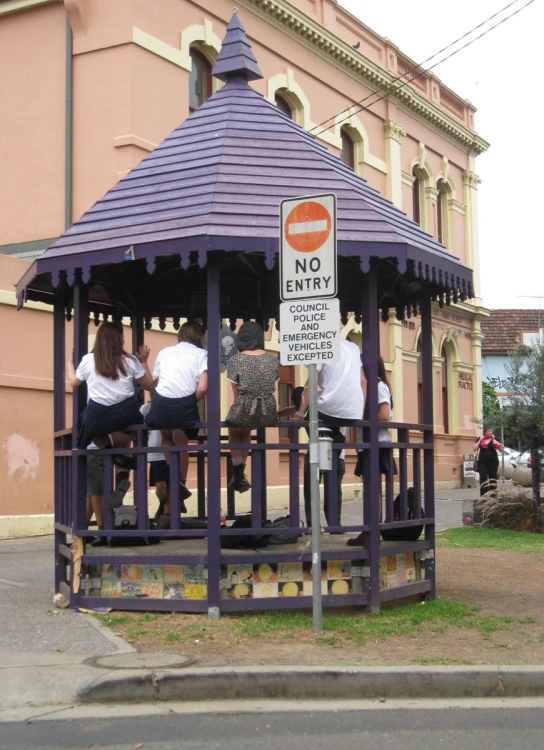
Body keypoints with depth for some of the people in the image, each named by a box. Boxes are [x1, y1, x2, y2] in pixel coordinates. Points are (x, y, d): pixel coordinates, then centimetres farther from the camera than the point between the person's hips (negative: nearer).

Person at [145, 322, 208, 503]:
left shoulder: (164, 352, 19)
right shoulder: (201, 354, 8)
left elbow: (155, 383, 12)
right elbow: (203, 388, -7)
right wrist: (192, 403, 9)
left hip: (160, 405, 2)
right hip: (184, 405, -2)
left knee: (167, 439, 31)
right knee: (182, 445, 24)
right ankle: (181, 484, 21)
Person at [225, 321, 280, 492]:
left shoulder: (235, 361, -4)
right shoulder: (273, 359, 5)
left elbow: (236, 394, 3)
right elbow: (273, 386, 13)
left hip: (244, 411, -3)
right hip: (268, 413, 3)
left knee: (234, 432, 32)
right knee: (246, 430, 34)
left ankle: (238, 476, 25)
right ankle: (241, 475, 36)